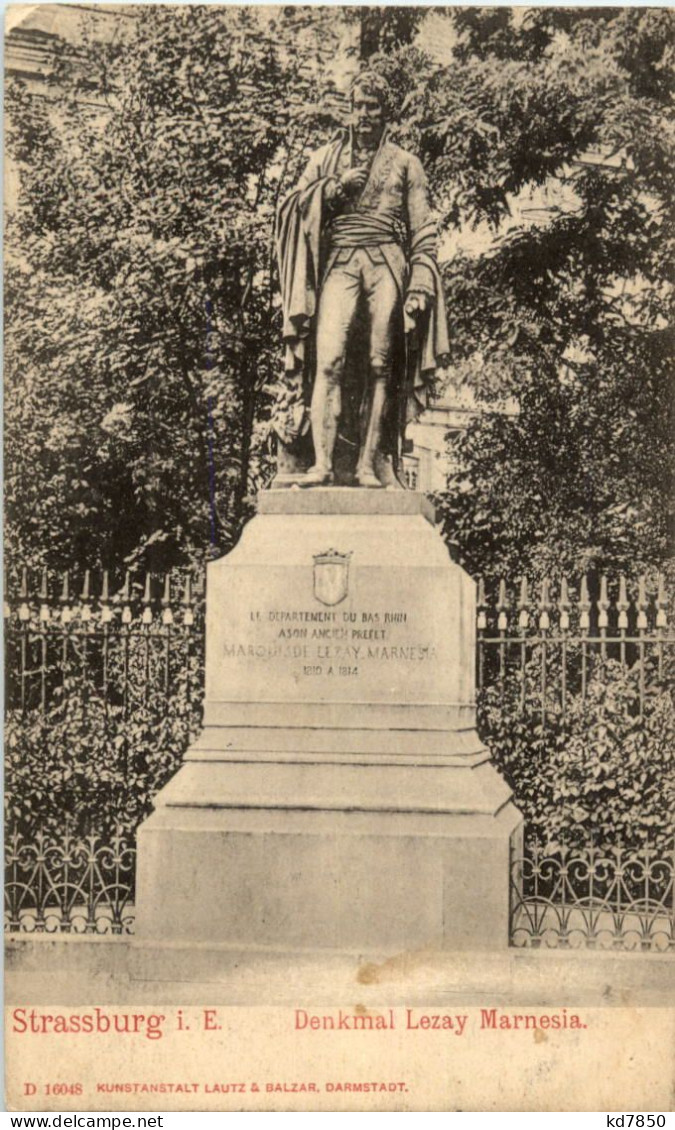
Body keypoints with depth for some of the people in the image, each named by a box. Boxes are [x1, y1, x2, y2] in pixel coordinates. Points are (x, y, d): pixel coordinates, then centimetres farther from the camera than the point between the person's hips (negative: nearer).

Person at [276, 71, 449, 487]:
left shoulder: (405, 163, 17)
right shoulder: (327, 156, 22)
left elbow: (423, 229, 11)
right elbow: (293, 208, 14)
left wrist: (420, 285, -1)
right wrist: (336, 187, -1)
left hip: (386, 264, 0)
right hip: (339, 262, 0)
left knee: (379, 365, -6)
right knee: (329, 359, -16)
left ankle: (369, 463, -5)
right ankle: (323, 461, -20)